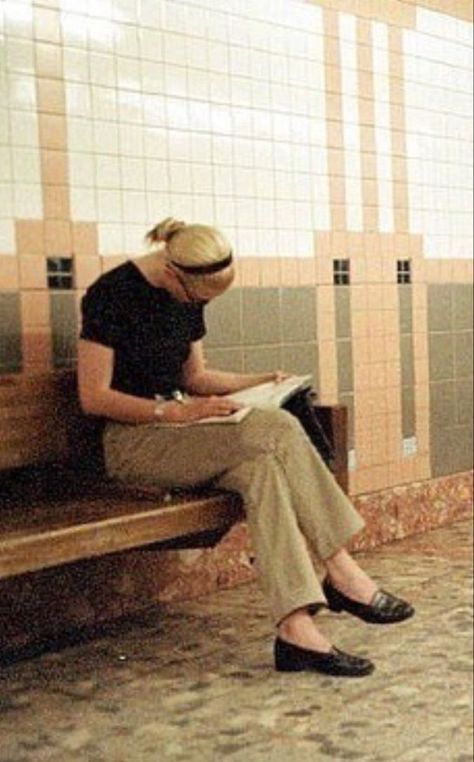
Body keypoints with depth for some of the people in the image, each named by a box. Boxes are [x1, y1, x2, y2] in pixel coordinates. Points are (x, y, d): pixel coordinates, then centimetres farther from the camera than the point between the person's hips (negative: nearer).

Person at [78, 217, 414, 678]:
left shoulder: (188, 297, 10)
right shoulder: (111, 295, -12)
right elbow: (93, 397, -14)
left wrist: (262, 382, 4)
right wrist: (176, 412, -22)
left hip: (179, 430, 7)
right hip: (132, 443, -7)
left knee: (262, 467, -28)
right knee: (277, 431, -28)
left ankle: (295, 626, -35)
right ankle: (341, 573, -23)